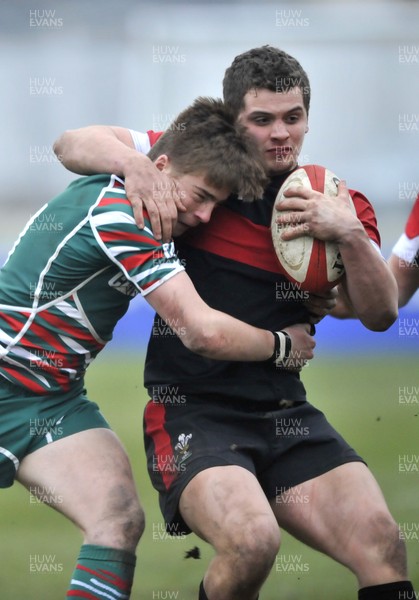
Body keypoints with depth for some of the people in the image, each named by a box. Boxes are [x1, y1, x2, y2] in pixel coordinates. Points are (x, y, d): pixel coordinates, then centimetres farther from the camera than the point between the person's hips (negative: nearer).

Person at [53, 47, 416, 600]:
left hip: (288, 414, 3)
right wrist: (134, 164, -18)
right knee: (252, 540, -29)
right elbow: (73, 144, 3)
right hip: (192, 411, -3)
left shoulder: (335, 205, 8)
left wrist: (350, 235, -18)